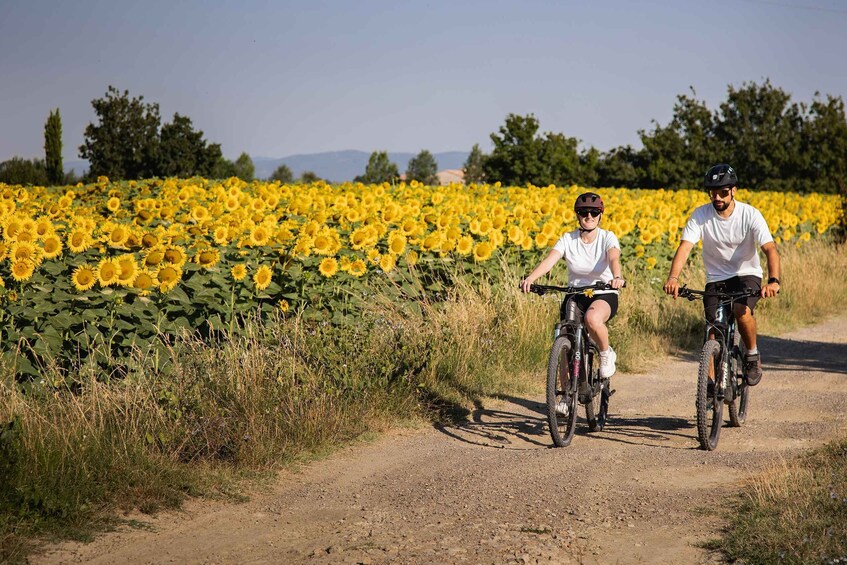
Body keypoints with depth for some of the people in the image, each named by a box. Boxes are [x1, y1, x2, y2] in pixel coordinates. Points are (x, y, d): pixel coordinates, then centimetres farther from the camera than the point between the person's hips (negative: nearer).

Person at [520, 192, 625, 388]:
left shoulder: (608, 238, -8)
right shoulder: (568, 239, -3)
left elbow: (614, 258, -29)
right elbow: (549, 260, -19)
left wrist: (617, 277, -52)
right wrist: (530, 279, -39)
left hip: (604, 296, -3)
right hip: (576, 296, 3)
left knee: (592, 319, -38)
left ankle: (606, 353, -8)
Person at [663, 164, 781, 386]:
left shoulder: (750, 215, -16)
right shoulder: (701, 215, -12)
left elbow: (770, 249, -26)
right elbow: (684, 247, -23)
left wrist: (773, 280, -45)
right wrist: (673, 278, -42)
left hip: (746, 275, -2)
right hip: (716, 278, 2)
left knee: (742, 311, -31)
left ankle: (753, 355, -4)